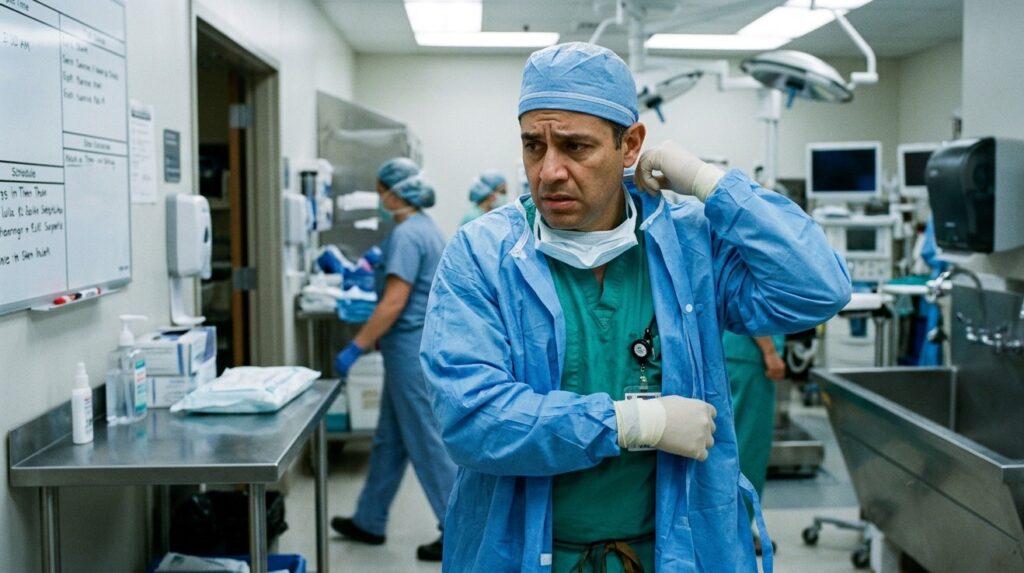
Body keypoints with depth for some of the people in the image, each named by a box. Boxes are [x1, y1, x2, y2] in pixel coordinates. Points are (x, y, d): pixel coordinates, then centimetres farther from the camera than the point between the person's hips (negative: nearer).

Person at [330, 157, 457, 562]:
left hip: (410, 349, -10)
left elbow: (395, 303, -23)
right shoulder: (426, 228, 12)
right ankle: (368, 522, 28)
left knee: (425, 441, -2)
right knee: (389, 441, 17)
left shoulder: (406, 234, -18)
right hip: (419, 345, 10)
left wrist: (354, 348, -20)